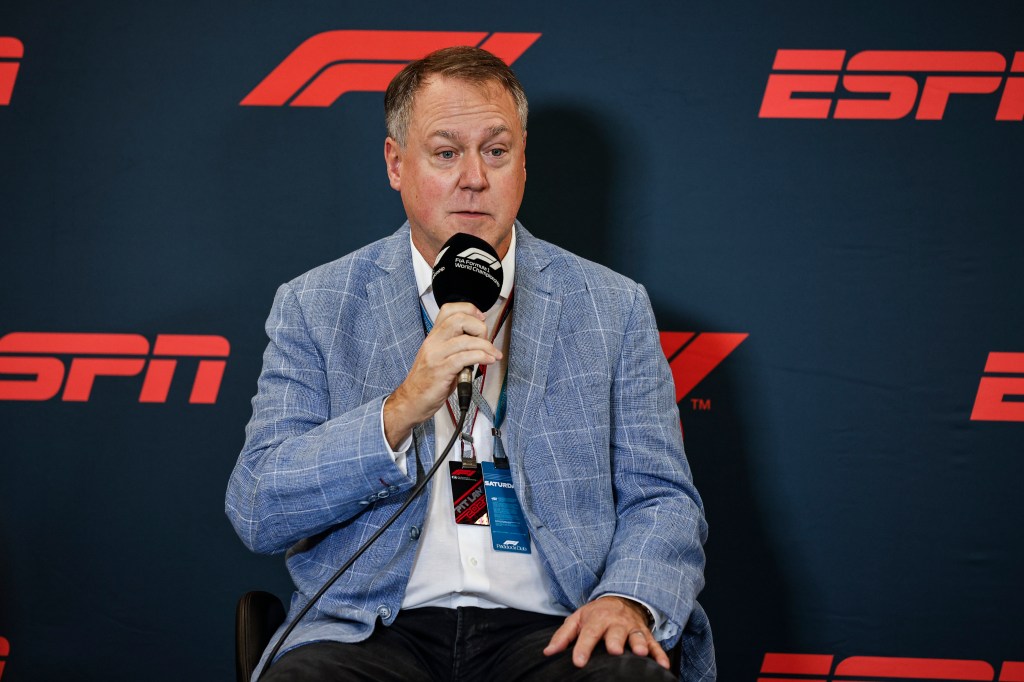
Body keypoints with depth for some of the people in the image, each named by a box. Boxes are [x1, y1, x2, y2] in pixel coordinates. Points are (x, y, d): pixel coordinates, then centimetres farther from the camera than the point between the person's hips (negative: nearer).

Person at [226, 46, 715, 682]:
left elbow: (663, 499, 11)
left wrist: (627, 599, -12)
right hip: (372, 630, -1)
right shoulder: (313, 308, 9)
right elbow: (257, 512, 0)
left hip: (552, 630, 1)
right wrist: (401, 409, -13)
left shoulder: (613, 308, 12)